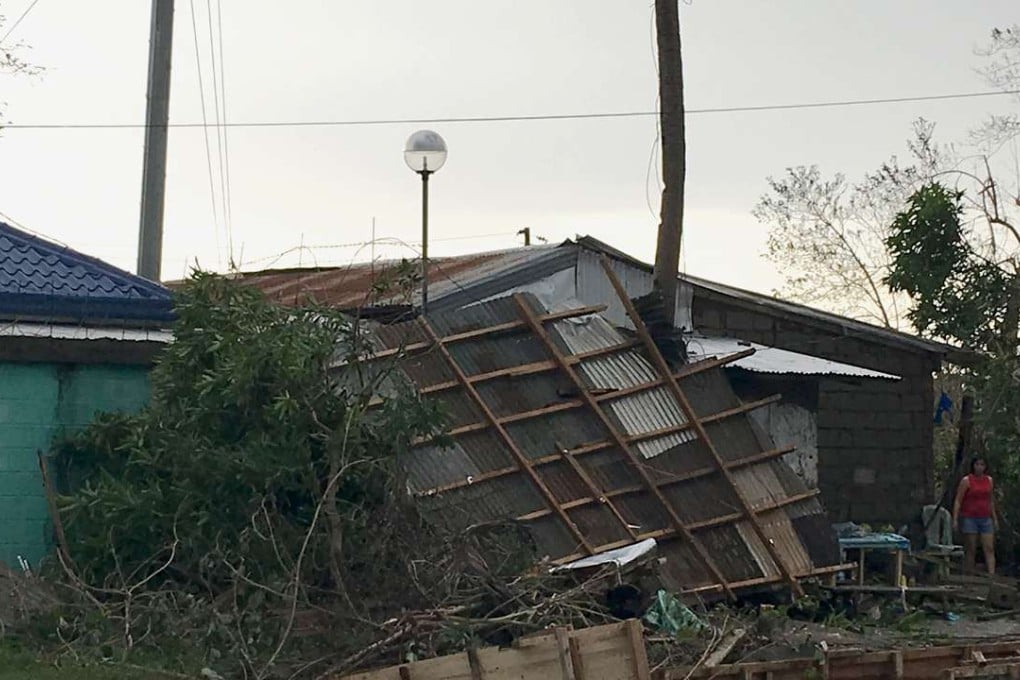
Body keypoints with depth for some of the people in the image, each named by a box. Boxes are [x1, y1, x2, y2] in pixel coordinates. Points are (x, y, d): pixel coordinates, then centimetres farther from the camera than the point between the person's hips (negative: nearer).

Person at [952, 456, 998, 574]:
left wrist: (995, 518, 16)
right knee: (970, 550, -1)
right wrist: (955, 519, -13)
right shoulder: (966, 480, -4)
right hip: (969, 519, -4)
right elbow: (958, 501, -6)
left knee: (989, 548, -5)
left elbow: (991, 501, 18)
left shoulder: (989, 480, 10)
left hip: (985, 519, 4)